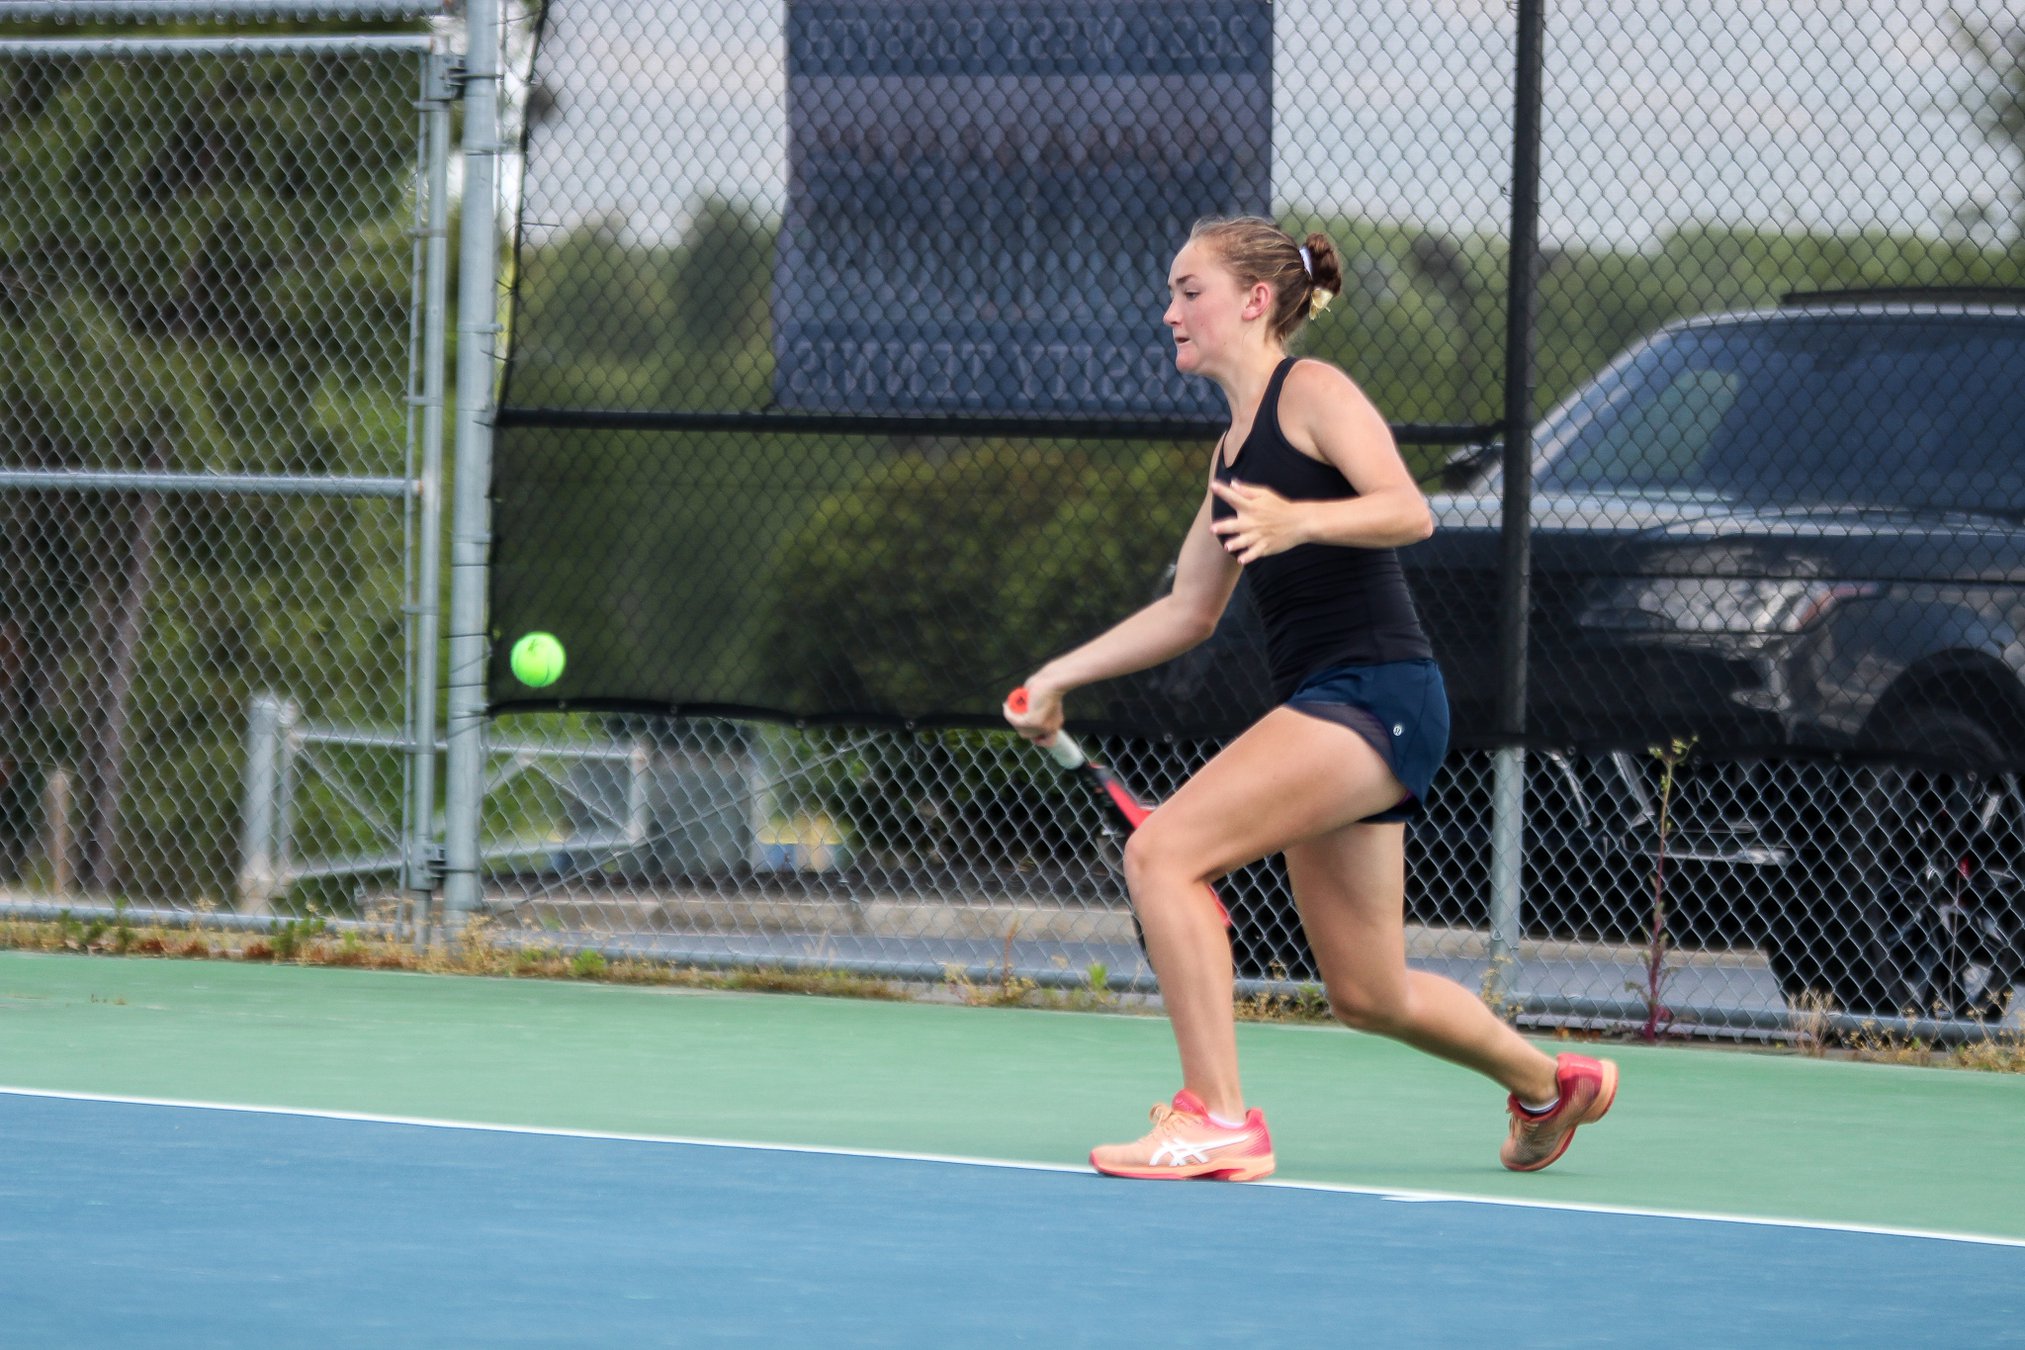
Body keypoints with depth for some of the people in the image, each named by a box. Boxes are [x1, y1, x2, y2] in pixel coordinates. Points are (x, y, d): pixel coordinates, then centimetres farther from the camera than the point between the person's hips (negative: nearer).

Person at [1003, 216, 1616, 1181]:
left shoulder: (1311, 391, -4)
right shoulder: (1232, 451, 20)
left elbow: (1408, 511, -19)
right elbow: (1188, 610, 27)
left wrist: (1299, 522, -36)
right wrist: (1058, 677, 24)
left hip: (1377, 693, -9)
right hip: (1323, 706, 9)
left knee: (1162, 850, -21)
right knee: (1367, 996, 15)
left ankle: (1218, 1120, -19)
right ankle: (1547, 1082, 37)